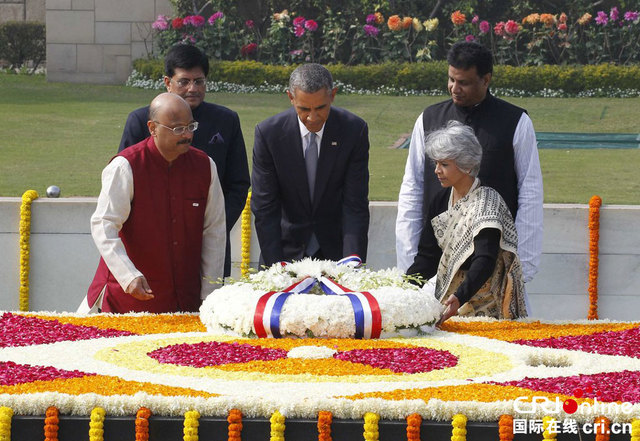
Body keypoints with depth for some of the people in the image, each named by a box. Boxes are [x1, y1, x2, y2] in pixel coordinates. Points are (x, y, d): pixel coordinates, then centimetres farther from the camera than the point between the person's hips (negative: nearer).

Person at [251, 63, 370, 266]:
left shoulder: (354, 131, -11)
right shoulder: (268, 133, -13)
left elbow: (356, 204, -11)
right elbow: (264, 207, -11)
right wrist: (276, 267, -19)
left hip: (334, 249, 0)